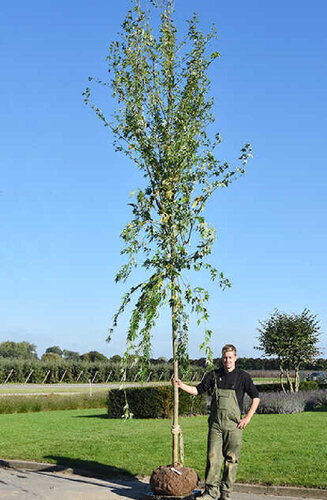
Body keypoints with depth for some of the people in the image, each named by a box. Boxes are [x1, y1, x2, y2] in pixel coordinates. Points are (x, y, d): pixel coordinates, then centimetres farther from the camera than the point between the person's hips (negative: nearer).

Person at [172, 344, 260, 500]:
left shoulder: (243, 376, 1)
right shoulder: (213, 375, 7)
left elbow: (256, 398, 5)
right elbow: (197, 390, 12)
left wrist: (247, 418, -1)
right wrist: (181, 385, -2)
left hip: (234, 425, -1)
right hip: (215, 424, 1)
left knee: (231, 459, 3)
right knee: (212, 457, -3)